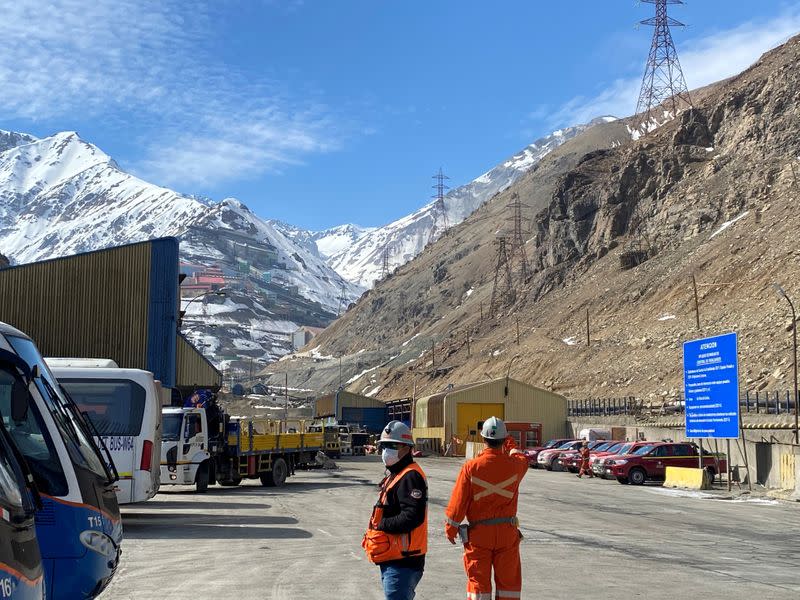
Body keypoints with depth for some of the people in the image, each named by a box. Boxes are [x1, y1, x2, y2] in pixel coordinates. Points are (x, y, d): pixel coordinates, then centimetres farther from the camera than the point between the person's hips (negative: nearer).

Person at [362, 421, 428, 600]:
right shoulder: (393, 475, 17)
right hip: (391, 558, 11)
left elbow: (413, 516, -27)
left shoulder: (410, 477, -17)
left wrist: (382, 524, -17)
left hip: (402, 561, -11)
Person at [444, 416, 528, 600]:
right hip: (507, 533, 1)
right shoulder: (514, 465, -8)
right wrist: (510, 445, 35)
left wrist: (451, 528, 5)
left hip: (478, 534, -1)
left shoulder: (471, 467, -13)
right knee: (508, 580, 13)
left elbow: (458, 502, -8)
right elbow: (523, 459, 19)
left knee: (478, 580, 8)